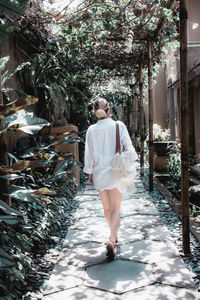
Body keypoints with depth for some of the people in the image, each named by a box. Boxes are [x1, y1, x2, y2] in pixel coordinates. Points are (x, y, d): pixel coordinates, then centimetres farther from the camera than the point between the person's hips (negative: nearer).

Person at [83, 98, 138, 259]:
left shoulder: (92, 130, -4)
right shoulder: (119, 126, -8)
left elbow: (89, 154, 1)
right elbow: (129, 148, -3)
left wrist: (90, 173, 12)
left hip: (99, 173, 2)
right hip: (116, 173, -2)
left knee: (107, 207, 18)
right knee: (116, 209, 2)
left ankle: (113, 235, 36)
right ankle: (112, 240, -16)